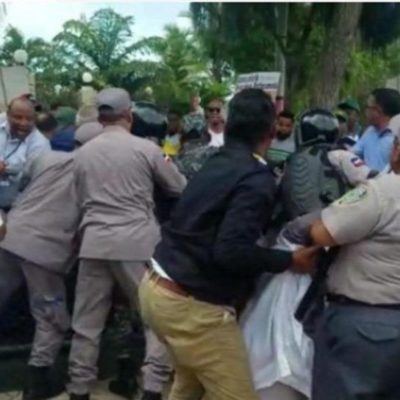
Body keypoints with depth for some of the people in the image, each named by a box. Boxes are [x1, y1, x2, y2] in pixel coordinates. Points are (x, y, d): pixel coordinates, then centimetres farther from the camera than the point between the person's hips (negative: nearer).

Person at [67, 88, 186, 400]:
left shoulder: (83, 153, 7)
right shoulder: (146, 148, -3)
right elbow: (180, 189, 7)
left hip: (94, 243, 4)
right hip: (138, 242, -3)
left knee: (87, 323, 11)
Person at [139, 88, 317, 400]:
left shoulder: (217, 163, 9)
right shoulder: (257, 179, -16)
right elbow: (232, 251, -25)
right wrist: (289, 259, -11)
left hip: (158, 287, 9)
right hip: (193, 304, -9)